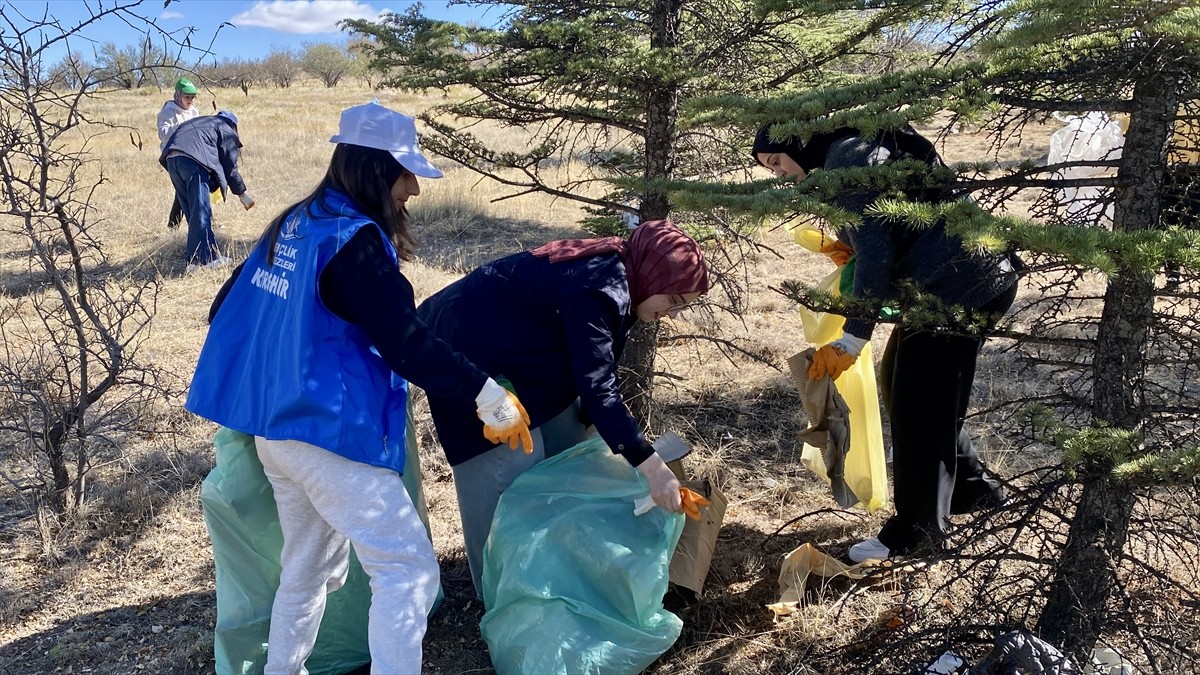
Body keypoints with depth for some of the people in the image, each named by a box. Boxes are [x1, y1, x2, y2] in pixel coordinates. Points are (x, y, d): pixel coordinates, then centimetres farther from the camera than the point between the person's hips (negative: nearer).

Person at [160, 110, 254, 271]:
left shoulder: (197, 123, 36)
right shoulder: (226, 130, 16)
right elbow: (230, 167, 11)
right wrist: (242, 193, 19)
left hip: (171, 159, 7)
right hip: (193, 160, -7)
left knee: (190, 209, 14)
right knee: (200, 211, -6)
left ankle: (210, 253, 22)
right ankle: (202, 258, -10)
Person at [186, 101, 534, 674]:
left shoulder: (292, 224, 10)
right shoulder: (355, 240, -17)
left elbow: (226, 309, 17)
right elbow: (406, 344, -21)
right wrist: (484, 390, -15)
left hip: (274, 428, 10)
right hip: (332, 434, -10)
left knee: (309, 568, 22)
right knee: (409, 569, -4)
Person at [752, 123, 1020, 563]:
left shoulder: (848, 158, -15)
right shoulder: (852, 150, 16)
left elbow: (875, 251, -21)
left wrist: (852, 339, -20)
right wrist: (850, 247, 1)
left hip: (962, 285, -11)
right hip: (964, 279, 11)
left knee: (919, 403, -4)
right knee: (899, 380, 17)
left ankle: (917, 528, 9)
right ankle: (972, 487, 31)